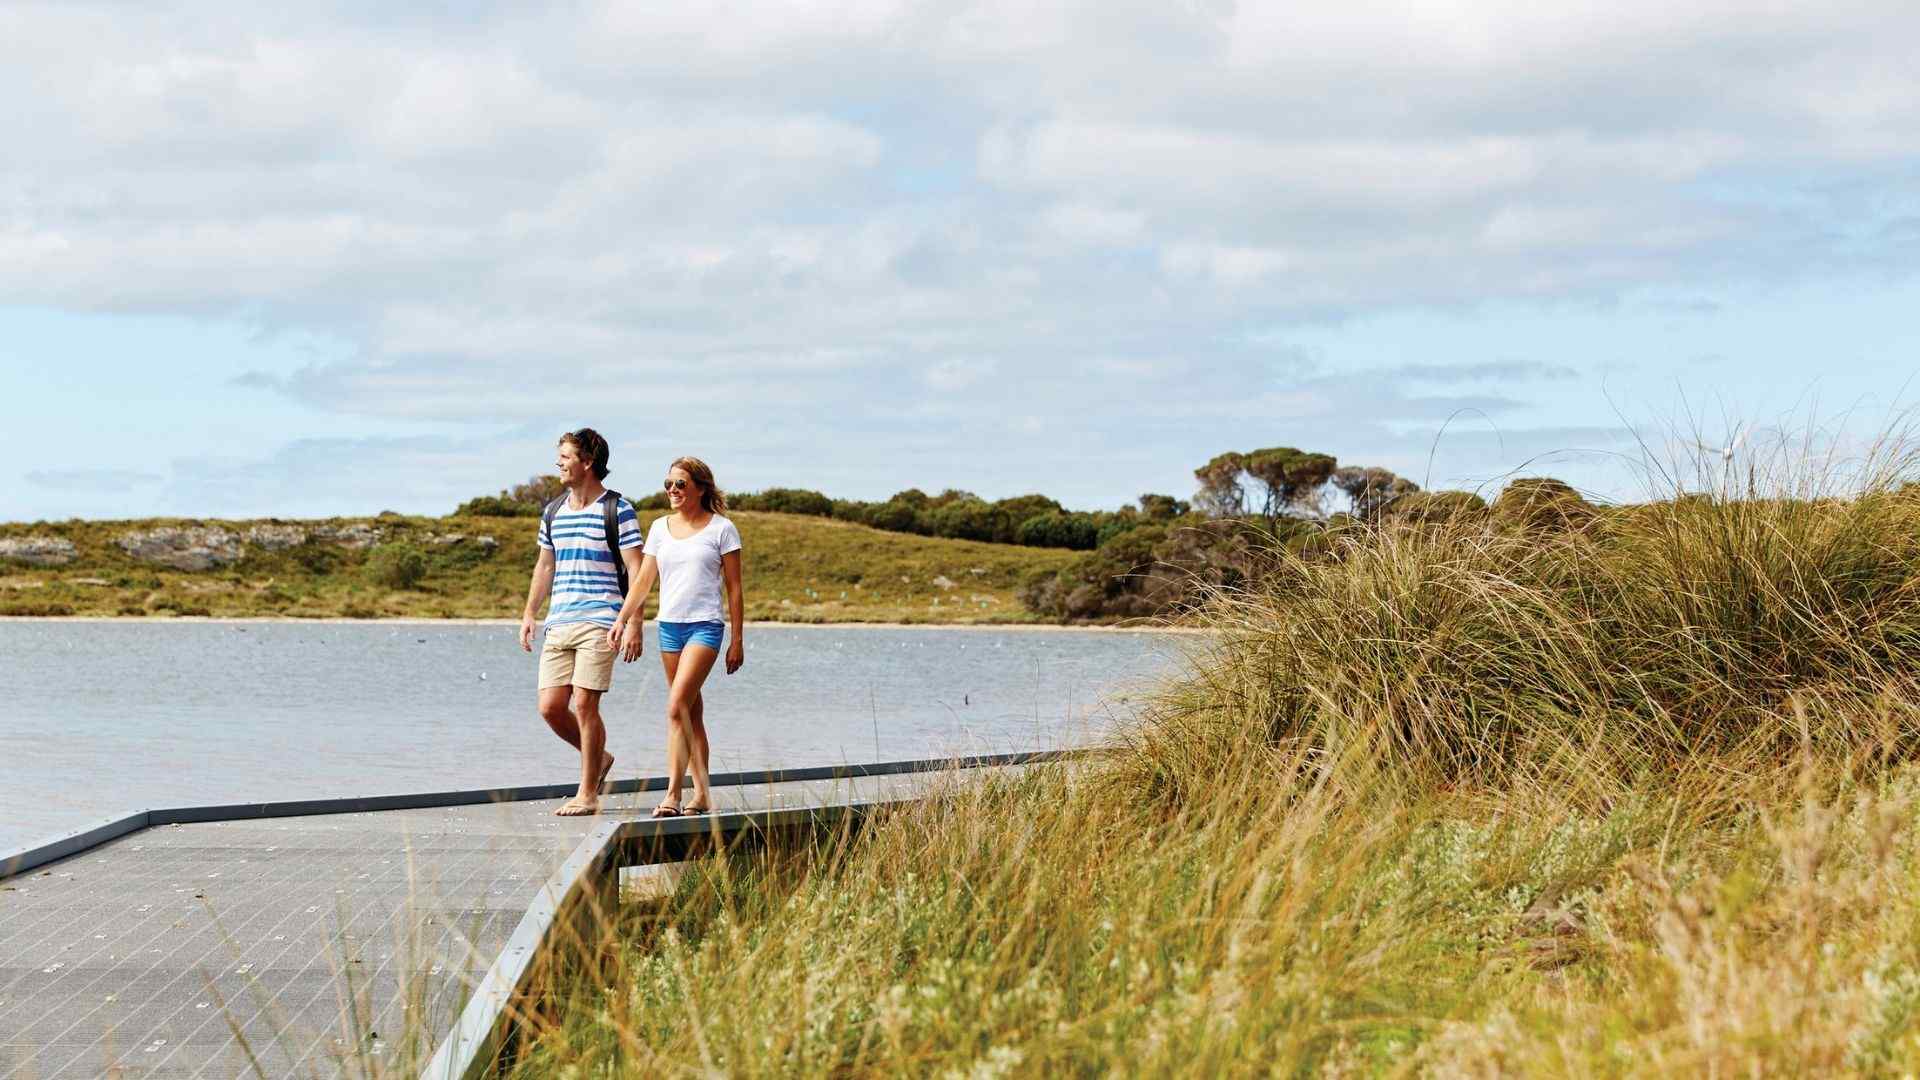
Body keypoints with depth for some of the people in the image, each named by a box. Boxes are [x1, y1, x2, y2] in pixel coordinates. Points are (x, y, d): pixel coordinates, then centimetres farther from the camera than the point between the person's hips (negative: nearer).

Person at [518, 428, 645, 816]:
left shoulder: (618, 510, -4)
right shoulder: (553, 512, 15)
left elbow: (635, 569, -6)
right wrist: (529, 614, 18)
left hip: (599, 622, -6)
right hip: (558, 624, 6)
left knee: (584, 704, -10)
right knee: (550, 706, 0)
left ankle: (588, 794, 0)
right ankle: (598, 758, 25)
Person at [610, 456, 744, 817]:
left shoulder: (721, 529, -2)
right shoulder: (661, 527, 11)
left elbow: (734, 588, -1)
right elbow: (643, 580, 10)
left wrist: (737, 640, -3)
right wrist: (622, 620, -2)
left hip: (705, 625, -5)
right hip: (669, 625, 6)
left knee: (677, 706, -18)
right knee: (691, 713, 10)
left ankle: (673, 793, -20)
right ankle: (702, 794, 15)